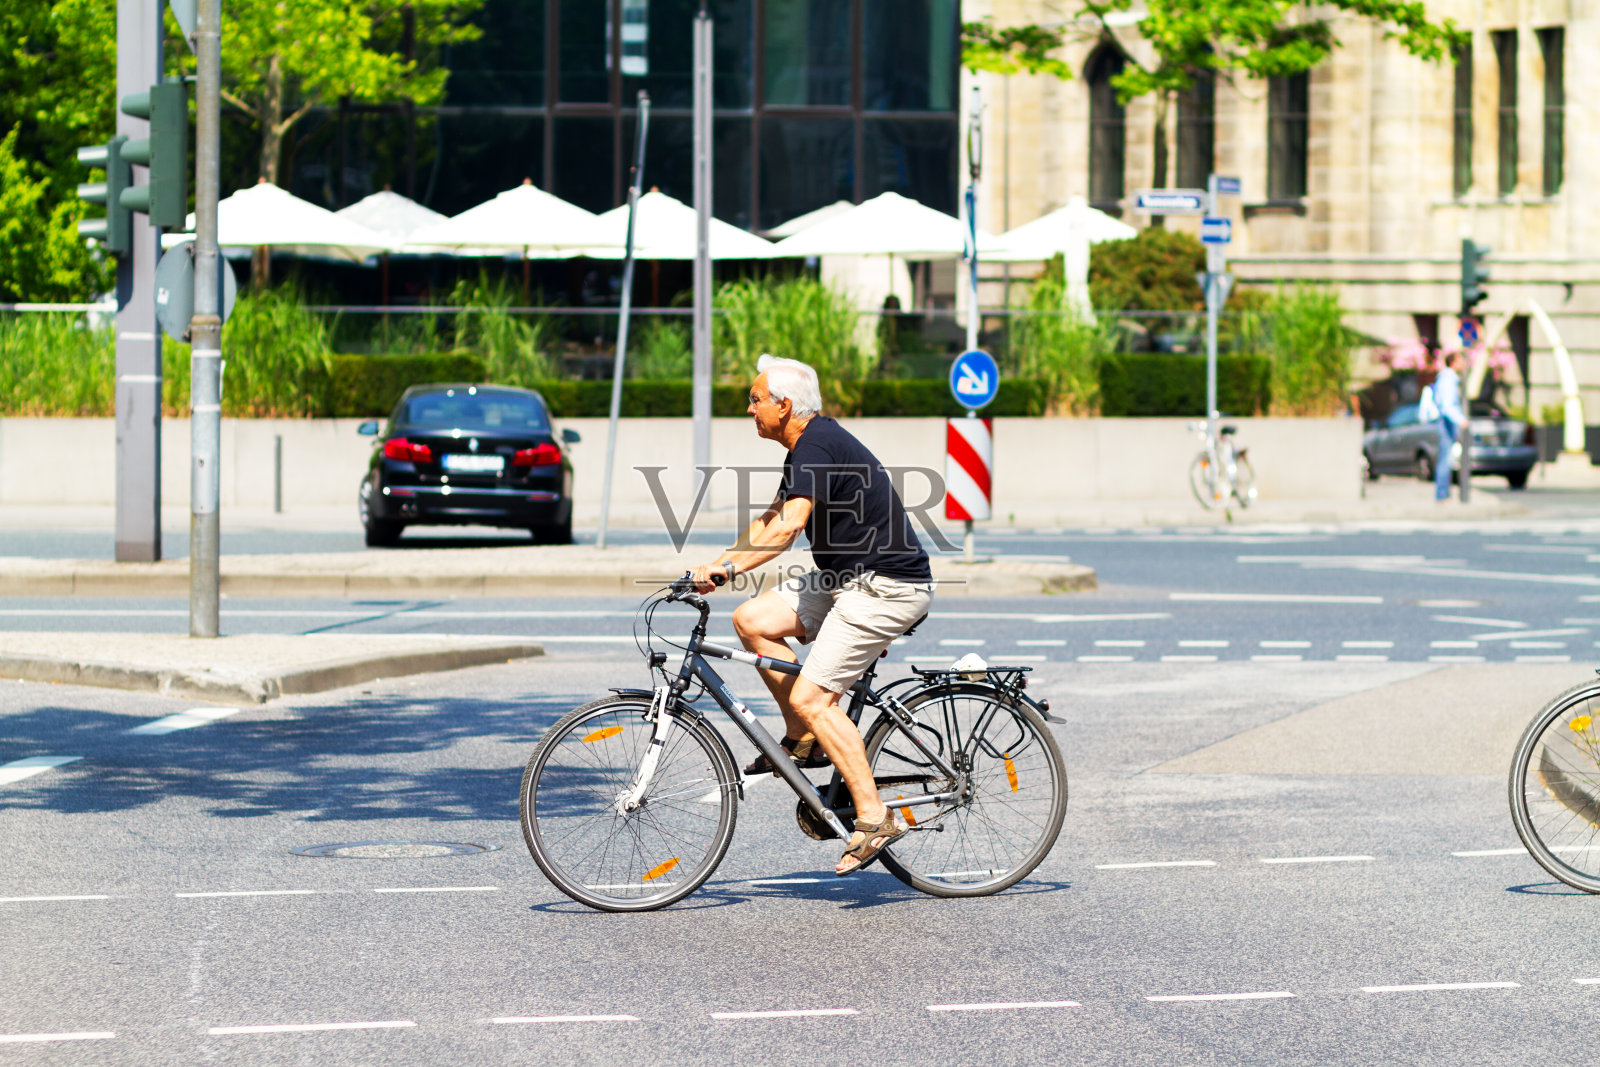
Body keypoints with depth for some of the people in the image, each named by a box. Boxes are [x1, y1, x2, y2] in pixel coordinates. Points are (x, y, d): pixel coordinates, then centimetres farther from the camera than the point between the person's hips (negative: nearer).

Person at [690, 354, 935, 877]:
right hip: (850, 579, 10)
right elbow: (771, 519, 24)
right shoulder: (807, 446, 14)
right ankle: (803, 739, 10)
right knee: (752, 619, 2)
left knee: (811, 696, -15)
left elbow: (789, 526, -31)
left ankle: (874, 818, -13)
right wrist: (719, 564, 15)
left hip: (886, 588, -10)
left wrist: (728, 568, -33)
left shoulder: (817, 447, -18)